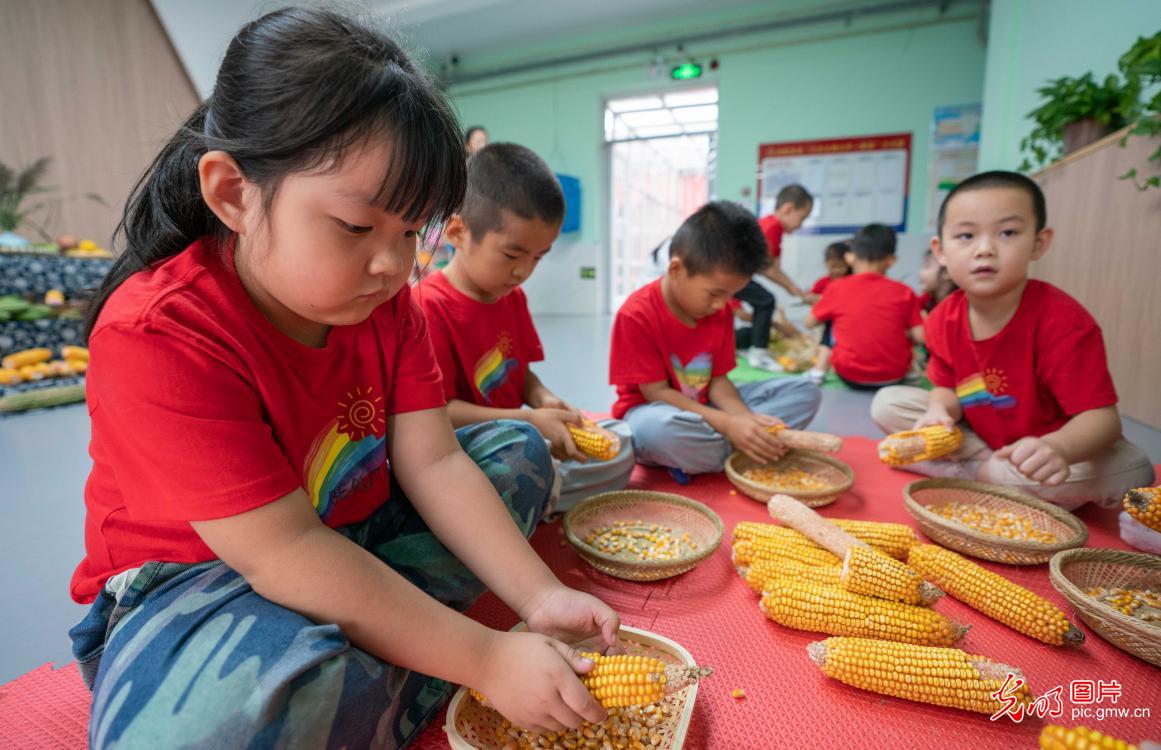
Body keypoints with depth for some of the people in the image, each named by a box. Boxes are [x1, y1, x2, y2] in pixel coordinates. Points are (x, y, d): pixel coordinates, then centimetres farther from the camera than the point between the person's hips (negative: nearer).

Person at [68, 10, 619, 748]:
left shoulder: (386, 302, -8)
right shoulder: (155, 335, -27)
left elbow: (434, 464, -13)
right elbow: (284, 554, -30)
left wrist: (541, 597, -20)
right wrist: (485, 659, -29)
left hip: (355, 538, 6)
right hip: (193, 580, -5)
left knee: (520, 450, 2)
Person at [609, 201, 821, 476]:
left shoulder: (721, 313, 0)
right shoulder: (636, 316, -20)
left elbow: (717, 380, 2)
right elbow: (657, 393, -20)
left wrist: (746, 418, -19)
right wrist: (727, 424, -26)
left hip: (706, 410, 7)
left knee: (805, 392, -3)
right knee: (659, 428, -45)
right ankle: (740, 454, -14)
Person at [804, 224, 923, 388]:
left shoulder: (837, 287, -2)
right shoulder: (904, 292, -1)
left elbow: (809, 322, 8)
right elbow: (920, 337, -4)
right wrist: (903, 337, 18)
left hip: (850, 375, -2)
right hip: (893, 375, 2)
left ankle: (820, 369, 7)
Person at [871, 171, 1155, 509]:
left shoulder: (1063, 320, -24)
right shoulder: (944, 320, -10)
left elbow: (1101, 415, -27)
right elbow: (948, 387, 0)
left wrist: (1058, 448, -50)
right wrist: (940, 412, -25)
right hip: (979, 438, 4)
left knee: (1131, 470, -34)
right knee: (887, 403, -9)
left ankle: (971, 473, -16)